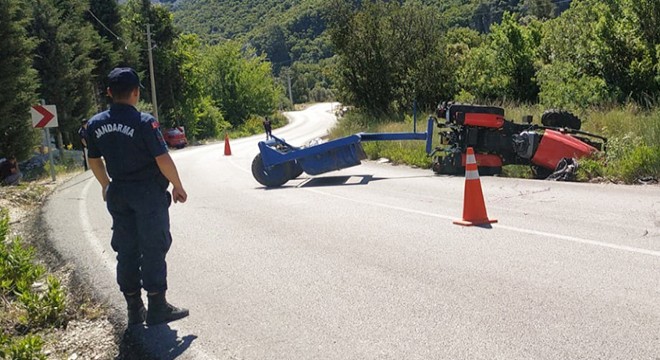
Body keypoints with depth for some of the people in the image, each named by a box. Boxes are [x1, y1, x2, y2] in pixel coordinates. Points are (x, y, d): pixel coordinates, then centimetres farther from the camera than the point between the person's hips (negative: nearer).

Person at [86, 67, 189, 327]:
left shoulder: (95, 124, 2)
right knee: (153, 250, 2)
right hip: (149, 193, -6)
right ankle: (157, 308, 8)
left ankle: (134, 309, 20)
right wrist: (178, 187, -3)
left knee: (126, 251, 12)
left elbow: (94, 160, 13)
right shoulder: (143, 122, -16)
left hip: (118, 194, 6)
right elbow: (163, 160, -17)